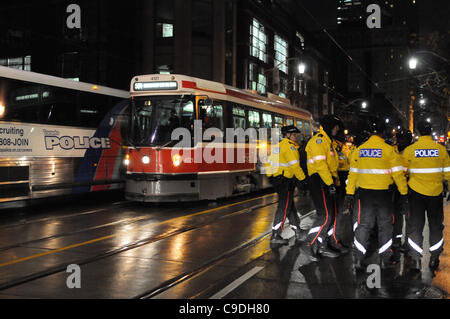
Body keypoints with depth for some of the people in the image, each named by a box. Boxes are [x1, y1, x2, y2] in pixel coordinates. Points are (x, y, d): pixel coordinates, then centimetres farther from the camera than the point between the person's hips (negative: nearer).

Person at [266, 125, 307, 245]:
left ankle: (298, 232, 23)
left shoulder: (280, 145, 17)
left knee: (290, 205, 15)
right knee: (284, 207, -6)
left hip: (276, 179, 10)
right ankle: (275, 235, -4)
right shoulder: (289, 146, -13)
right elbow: (295, 166, -20)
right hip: (285, 180, -10)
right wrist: (303, 179, -13)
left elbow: (269, 163, 21)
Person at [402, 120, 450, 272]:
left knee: (415, 226, 8)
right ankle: (434, 259, 20)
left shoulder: (409, 150, -7)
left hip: (416, 192, -1)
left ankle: (416, 259, 5)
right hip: (436, 193, 1)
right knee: (436, 226, 15)